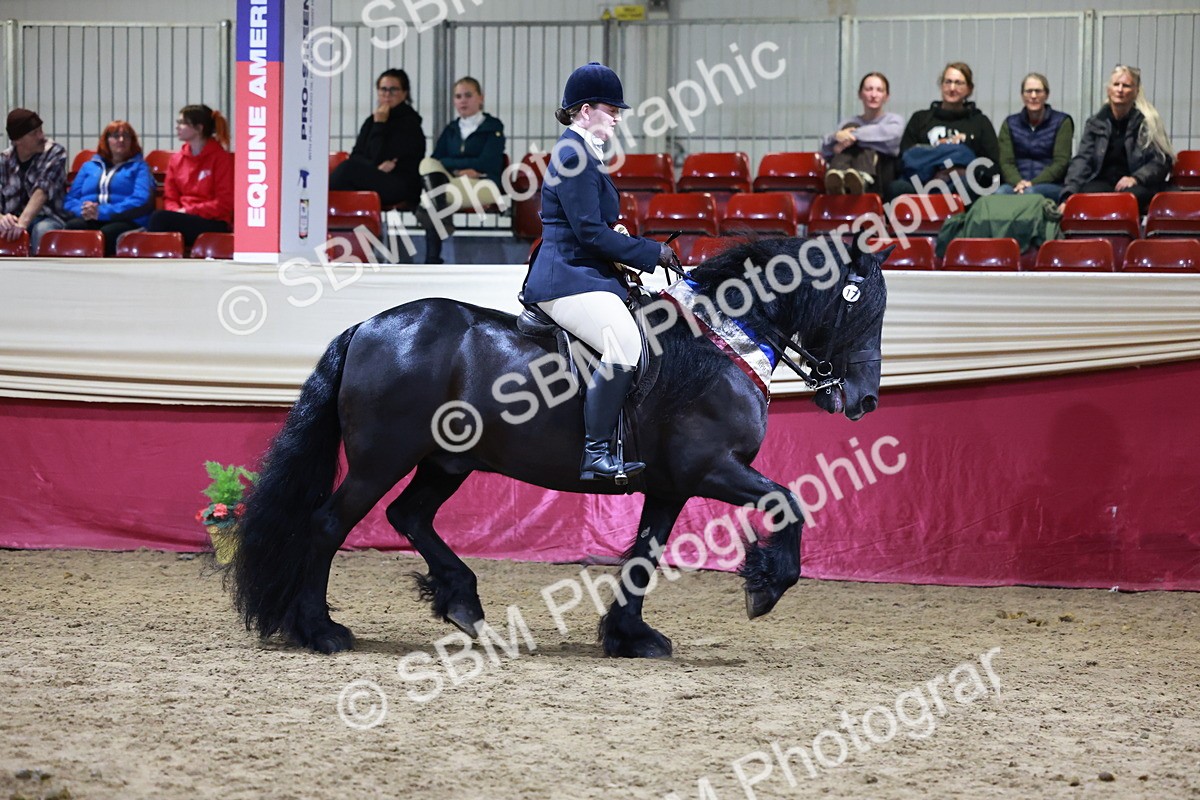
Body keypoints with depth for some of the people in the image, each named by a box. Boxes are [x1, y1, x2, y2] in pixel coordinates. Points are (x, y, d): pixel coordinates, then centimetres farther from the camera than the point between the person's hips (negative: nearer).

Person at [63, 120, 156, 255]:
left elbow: (141, 201, -2)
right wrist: (83, 210, -7)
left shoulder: (139, 166, 16)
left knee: (105, 234, -40)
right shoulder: (89, 167, 28)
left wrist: (102, 212, -14)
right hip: (89, 221, 3)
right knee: (72, 226, -35)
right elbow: (70, 200, 19)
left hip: (126, 222, -3)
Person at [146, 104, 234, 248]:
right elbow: (170, 198, 14)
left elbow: (224, 204, -8)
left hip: (213, 224, -4)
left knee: (160, 219, -31)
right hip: (184, 219, 4)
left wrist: (188, 211, -14)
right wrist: (177, 212, -10)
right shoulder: (177, 159, 14)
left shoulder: (220, 158, -3)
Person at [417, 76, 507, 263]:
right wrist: (459, 169, -9)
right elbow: (435, 160, 9)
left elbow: (486, 163, -6)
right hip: (453, 180, 5)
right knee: (427, 164, -32)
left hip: (483, 185, -5)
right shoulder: (451, 130, 25)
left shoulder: (493, 127, 10)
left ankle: (432, 259, -35)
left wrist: (452, 164, -5)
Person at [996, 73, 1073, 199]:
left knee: (1030, 193, -38)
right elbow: (1006, 162, 6)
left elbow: (1061, 163, -1)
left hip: (1051, 186, -2)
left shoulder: (1062, 122, 9)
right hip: (1016, 185, 2)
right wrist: (1018, 182, -17)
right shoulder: (1010, 124, 17)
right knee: (1000, 193, -34)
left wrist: (1033, 183, -15)